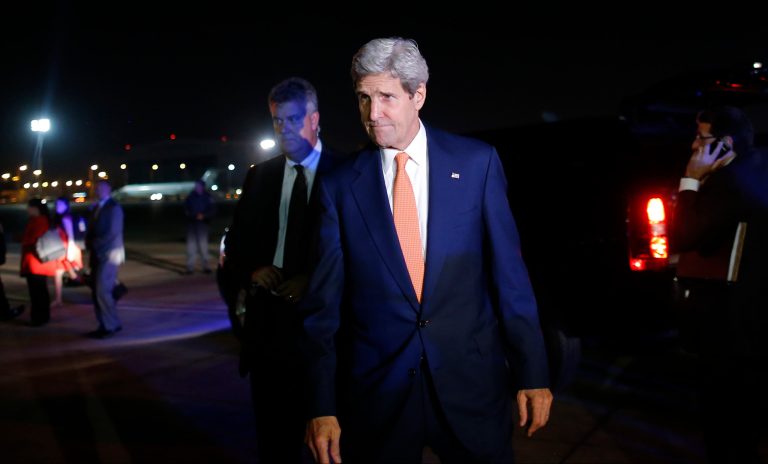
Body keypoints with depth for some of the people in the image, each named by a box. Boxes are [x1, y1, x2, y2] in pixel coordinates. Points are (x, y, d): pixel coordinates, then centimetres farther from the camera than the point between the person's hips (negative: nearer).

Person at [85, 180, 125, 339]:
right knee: (96, 292, 6)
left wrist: (94, 245, -12)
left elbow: (113, 233, -17)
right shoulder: (96, 208, 17)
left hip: (109, 255, -8)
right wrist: (90, 248, -1)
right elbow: (91, 231, 17)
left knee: (102, 291, -13)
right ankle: (105, 326, 12)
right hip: (97, 255, 8)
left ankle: (112, 325, -3)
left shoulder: (114, 208, -9)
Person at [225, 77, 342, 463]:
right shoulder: (260, 176, 9)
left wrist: (315, 280, -17)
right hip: (269, 312, 4)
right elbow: (236, 241, 13)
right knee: (273, 430, 12)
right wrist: (253, 270, -7)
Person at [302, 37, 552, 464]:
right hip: (377, 392, 0)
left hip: (471, 380, 0)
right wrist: (322, 406, -2)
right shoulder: (340, 186, -1)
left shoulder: (476, 162, -2)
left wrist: (531, 372, 0)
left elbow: (509, 272, 0)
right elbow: (324, 301, 0)